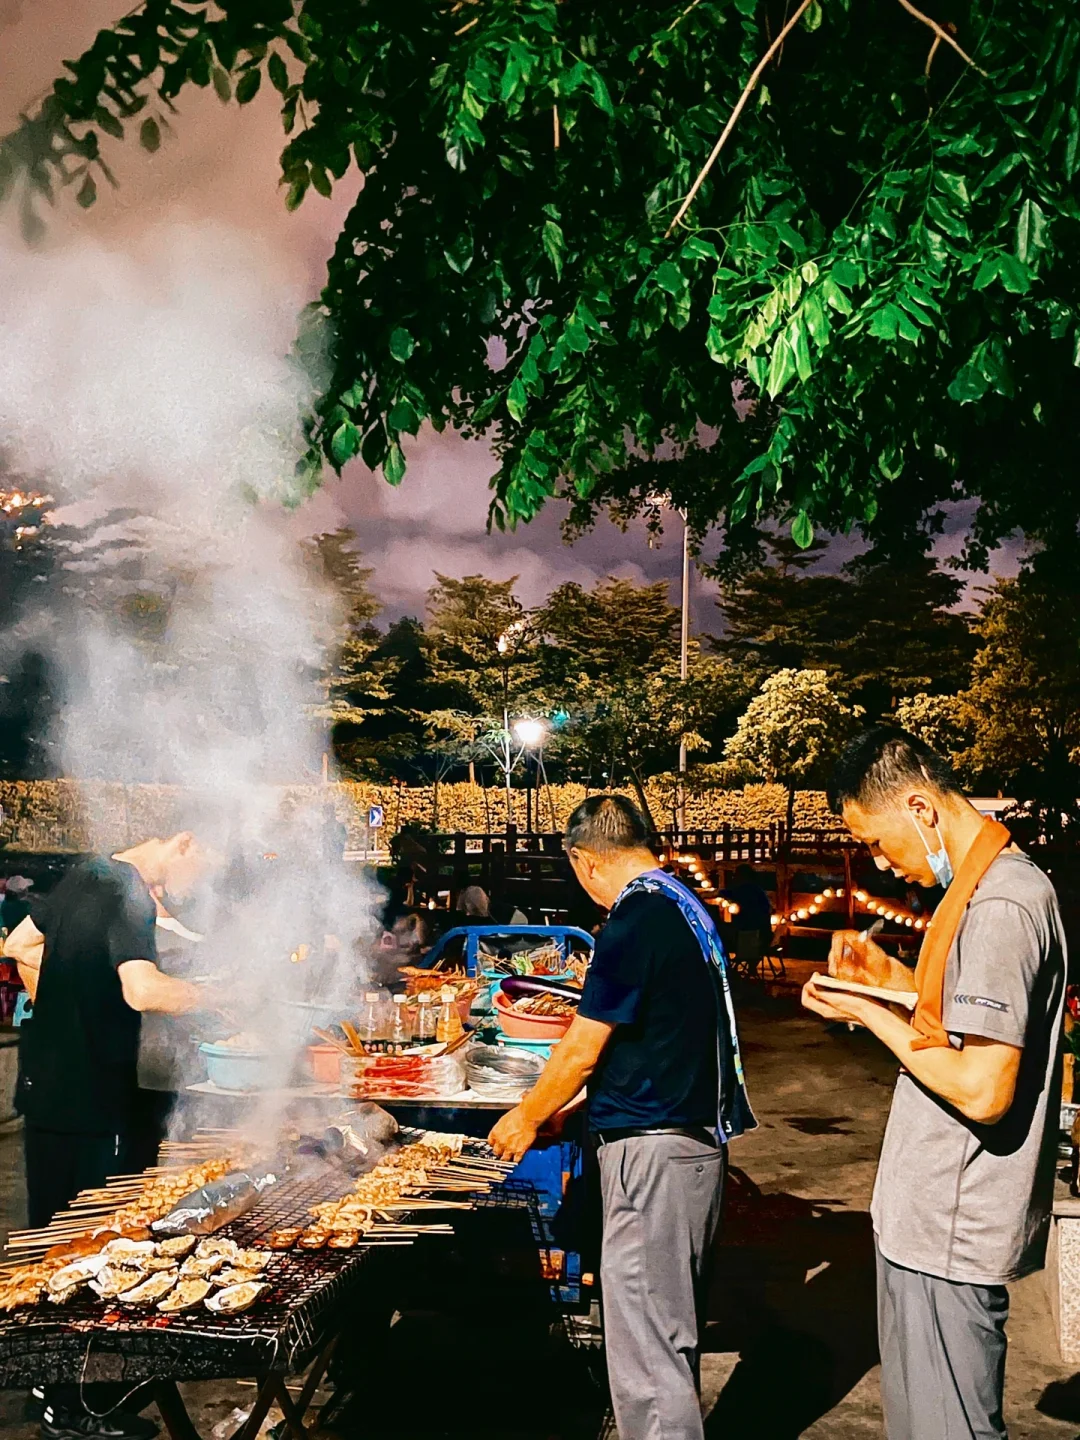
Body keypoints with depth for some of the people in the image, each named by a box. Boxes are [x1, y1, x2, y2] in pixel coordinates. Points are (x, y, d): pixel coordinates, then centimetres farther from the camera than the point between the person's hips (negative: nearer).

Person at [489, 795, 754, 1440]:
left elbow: (582, 1050, -13)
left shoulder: (636, 920, -17)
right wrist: (565, 1107, 22)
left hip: (655, 1146, -10)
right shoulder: (686, 906, 11)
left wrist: (528, 1119, 4)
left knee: (647, 1345, -2)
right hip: (700, 1135, 10)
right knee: (672, 1327, 21)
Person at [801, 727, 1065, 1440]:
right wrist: (888, 974, 7)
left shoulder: (999, 905, -23)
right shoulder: (1001, 881, 10)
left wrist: (869, 1012, -16)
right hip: (936, 1221, 10)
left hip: (950, 1238, -10)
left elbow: (982, 1089, -27)